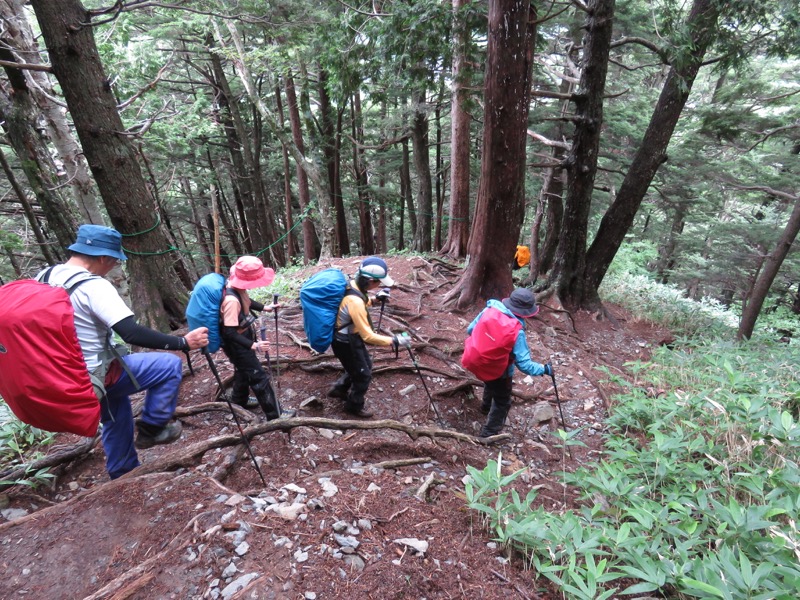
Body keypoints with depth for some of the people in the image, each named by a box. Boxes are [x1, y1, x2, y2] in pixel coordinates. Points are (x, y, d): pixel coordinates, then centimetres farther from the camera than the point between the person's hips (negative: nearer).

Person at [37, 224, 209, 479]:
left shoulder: (43, 277, 3)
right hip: (96, 375, -9)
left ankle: (124, 476, 39)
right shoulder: (93, 285, -25)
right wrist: (183, 342, -29)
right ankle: (151, 429, 11)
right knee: (170, 365, 0)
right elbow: (132, 334, -33)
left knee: (115, 413, 30)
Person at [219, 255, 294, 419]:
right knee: (259, 377, 1)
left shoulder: (236, 285, -11)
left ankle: (239, 400, 53)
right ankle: (274, 414, 15)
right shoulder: (231, 300, -37)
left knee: (244, 369, 29)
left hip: (244, 336, 9)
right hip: (237, 343, -9)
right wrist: (253, 345, -40)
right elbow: (229, 333, -35)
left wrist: (264, 307, 15)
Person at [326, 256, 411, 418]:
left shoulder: (352, 284, -8)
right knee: (364, 375, 10)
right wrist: (394, 341, -29)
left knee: (365, 365, 26)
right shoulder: (354, 301, -36)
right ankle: (354, 406, 34)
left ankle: (339, 388, 45)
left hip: (351, 337, 9)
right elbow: (368, 336, -33)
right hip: (346, 342, -9)